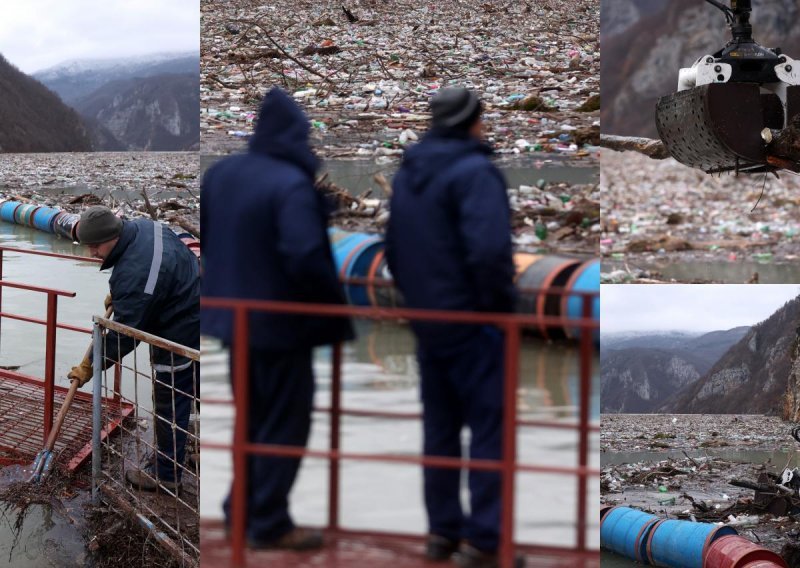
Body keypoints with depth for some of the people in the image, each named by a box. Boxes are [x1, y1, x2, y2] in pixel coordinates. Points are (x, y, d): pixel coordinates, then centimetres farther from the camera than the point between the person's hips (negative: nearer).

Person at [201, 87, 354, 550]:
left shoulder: (219, 174, 2)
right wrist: (336, 304, -13)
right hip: (282, 322, -7)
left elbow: (204, 239, 13)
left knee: (250, 418, 20)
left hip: (235, 317, 7)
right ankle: (270, 524, 8)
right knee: (284, 424, 4)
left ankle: (241, 510, 27)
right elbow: (306, 259, -28)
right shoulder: (292, 185, -22)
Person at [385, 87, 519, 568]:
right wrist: (501, 303, -13)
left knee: (441, 428, 15)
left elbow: (394, 248, 15)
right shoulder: (475, 172, -15)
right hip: (473, 321, -8)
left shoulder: (408, 173, 11)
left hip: (426, 321, 8)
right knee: (490, 428, -3)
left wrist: (414, 295, 16)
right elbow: (489, 250, -25)